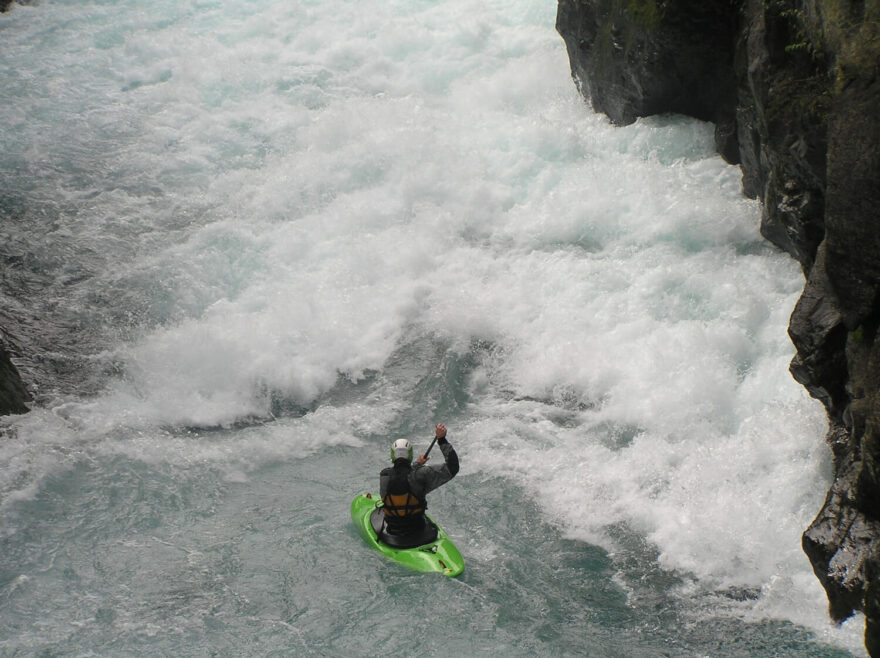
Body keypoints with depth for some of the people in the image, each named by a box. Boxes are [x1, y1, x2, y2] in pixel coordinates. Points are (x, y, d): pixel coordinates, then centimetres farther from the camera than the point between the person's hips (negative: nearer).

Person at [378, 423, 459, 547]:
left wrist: (416, 464, 20)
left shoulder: (384, 476, -11)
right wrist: (442, 440, -15)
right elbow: (452, 468, -17)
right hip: (419, 536, -1)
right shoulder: (420, 474, -20)